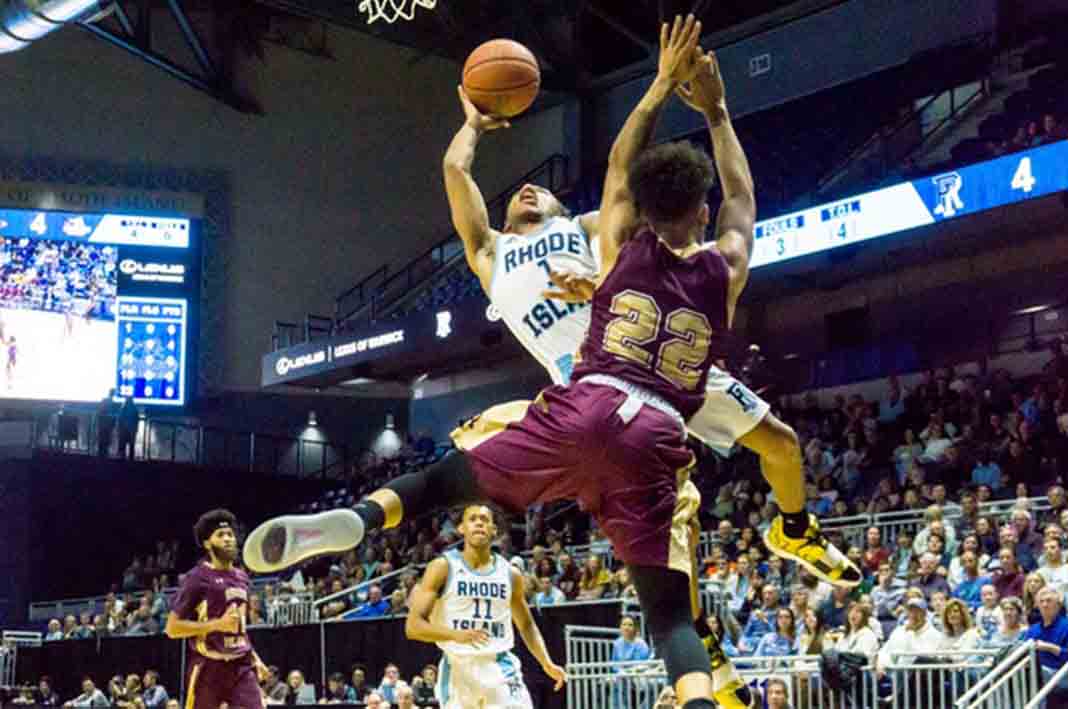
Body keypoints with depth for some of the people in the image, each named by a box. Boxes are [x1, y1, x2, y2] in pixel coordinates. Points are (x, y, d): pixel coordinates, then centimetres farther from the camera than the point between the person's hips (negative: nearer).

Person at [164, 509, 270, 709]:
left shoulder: (241, 577, 15)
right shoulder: (198, 578, -7)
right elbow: (172, 628, -11)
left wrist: (254, 657, 17)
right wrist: (217, 624, -17)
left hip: (241, 666, 6)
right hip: (209, 667, -6)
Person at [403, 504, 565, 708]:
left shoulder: (510, 573, 8)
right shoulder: (443, 567, -4)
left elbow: (526, 624, 23)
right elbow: (413, 626, -10)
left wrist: (546, 663, 8)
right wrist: (455, 634, -26)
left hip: (499, 668, 2)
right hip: (458, 668, -2)